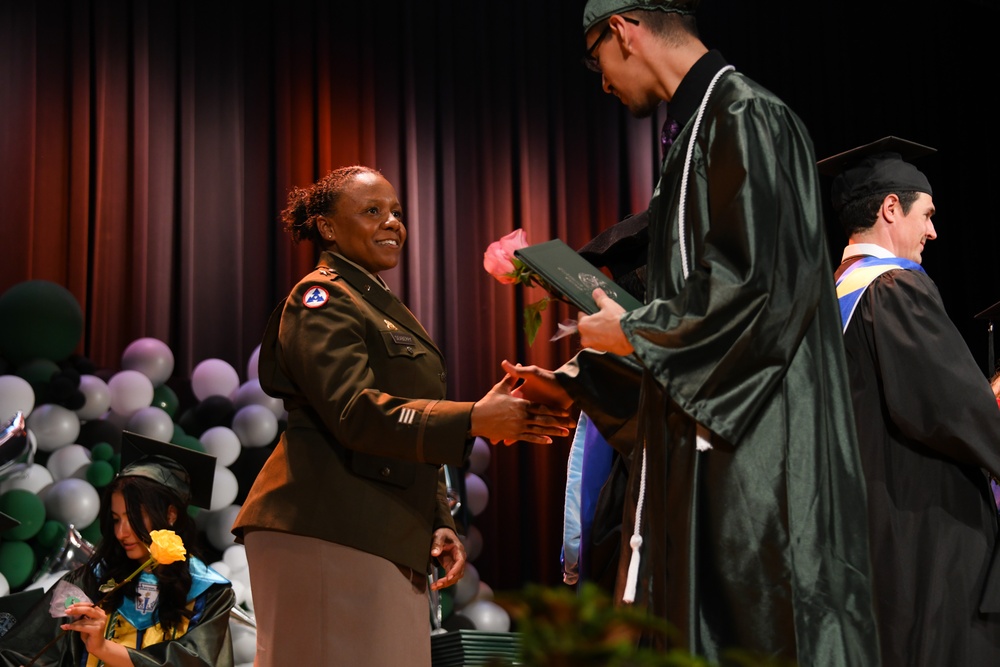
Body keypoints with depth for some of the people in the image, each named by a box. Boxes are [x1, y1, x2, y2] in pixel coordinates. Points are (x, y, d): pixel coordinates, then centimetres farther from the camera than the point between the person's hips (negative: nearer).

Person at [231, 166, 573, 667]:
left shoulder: (387, 308, 24)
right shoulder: (321, 300, -5)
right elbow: (355, 411, -20)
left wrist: (437, 525, 16)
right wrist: (473, 421, -25)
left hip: (385, 542, 9)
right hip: (325, 536, -9)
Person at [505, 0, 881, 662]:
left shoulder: (746, 118, -11)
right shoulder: (698, 127, 19)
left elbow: (763, 285, -20)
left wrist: (632, 332, -7)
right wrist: (576, 381, 20)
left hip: (752, 452, -10)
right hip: (702, 459, 10)